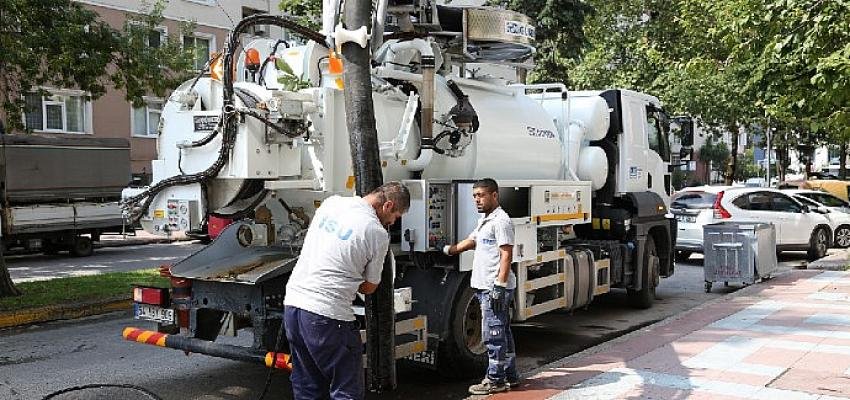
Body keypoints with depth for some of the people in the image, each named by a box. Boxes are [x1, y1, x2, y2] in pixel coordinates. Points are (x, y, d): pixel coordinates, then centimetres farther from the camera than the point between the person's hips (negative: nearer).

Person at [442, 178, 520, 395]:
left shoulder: (501, 220, -13)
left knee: (493, 334, -5)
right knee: (502, 333, 15)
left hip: (495, 288, -10)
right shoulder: (484, 220, 19)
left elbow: (506, 255, -19)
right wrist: (447, 250, 34)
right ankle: (509, 376, 24)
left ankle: (495, 380, 2)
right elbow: (471, 241, 33)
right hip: (486, 287, 10)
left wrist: (499, 286, -22)